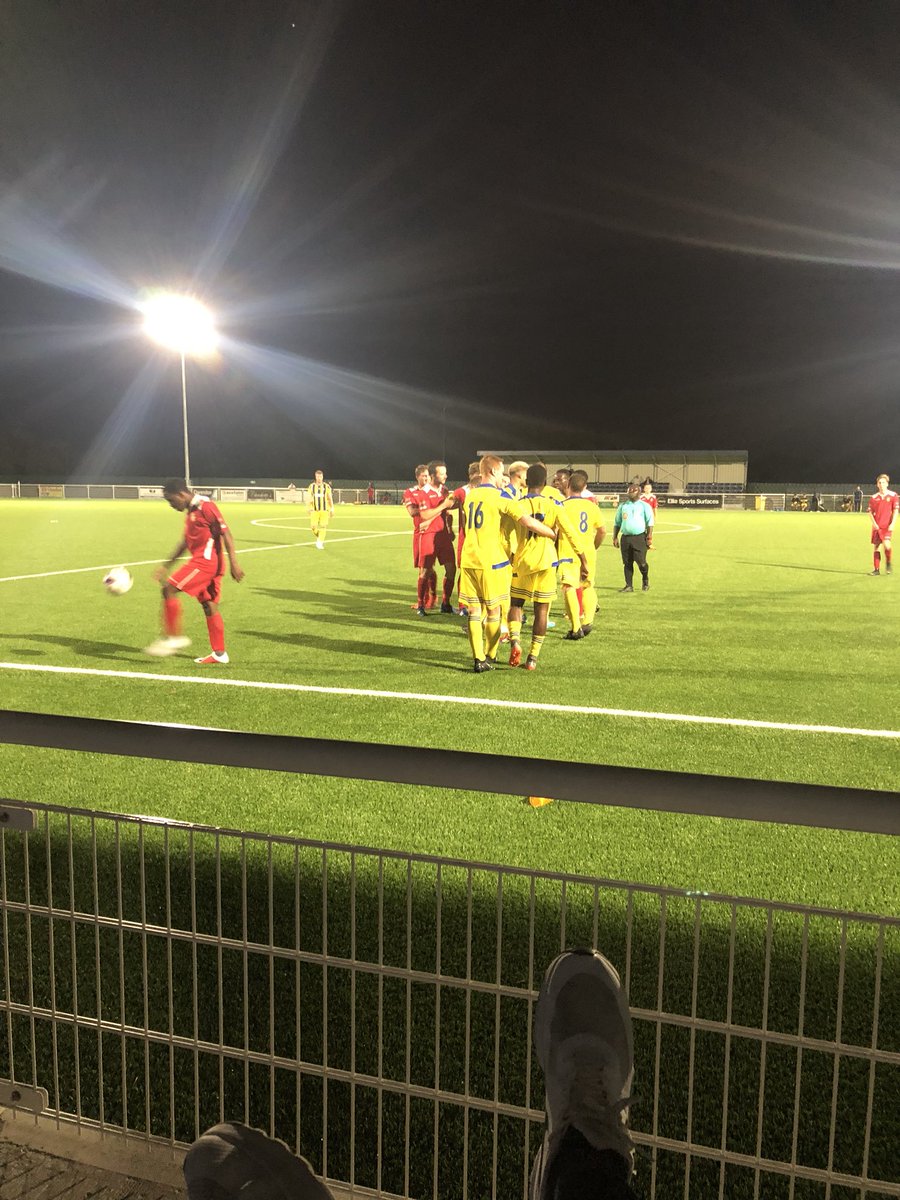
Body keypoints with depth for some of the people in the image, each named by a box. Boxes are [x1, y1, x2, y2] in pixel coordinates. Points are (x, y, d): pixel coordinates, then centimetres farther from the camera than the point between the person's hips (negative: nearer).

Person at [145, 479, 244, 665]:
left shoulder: (205, 506, -11)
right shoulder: (191, 511, 18)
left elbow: (226, 533, -15)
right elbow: (185, 542, 25)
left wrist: (234, 563, -19)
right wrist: (166, 566, 25)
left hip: (206, 560, -10)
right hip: (202, 560, 10)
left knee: (169, 589, -12)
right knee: (209, 606, 10)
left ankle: (174, 637, -8)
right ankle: (219, 654, 13)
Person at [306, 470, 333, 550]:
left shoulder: (326, 486, 4)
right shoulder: (311, 486, 6)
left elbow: (330, 498, 7)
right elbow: (308, 498, 7)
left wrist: (332, 510, 5)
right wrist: (309, 508, -3)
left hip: (324, 510, -1)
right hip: (315, 510, 1)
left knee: (323, 527, -6)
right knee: (313, 527, -5)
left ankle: (320, 543, 1)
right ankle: (319, 537, 24)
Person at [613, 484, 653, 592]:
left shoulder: (644, 506, 5)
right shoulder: (622, 506, 15)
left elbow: (650, 523, 2)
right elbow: (617, 523, 19)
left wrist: (649, 537, -6)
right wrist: (615, 537, 11)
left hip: (640, 537, -3)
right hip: (625, 537, 4)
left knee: (641, 562, -7)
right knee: (627, 563, 3)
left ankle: (646, 582, 17)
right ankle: (629, 586, 8)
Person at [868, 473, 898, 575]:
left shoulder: (893, 495, 0)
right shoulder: (873, 497, 6)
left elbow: (895, 511, -3)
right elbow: (870, 512, 8)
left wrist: (892, 524, -12)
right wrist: (874, 523, -5)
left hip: (887, 526, -3)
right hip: (877, 526, 3)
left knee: (886, 544, -20)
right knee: (876, 547, 3)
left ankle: (888, 563, 6)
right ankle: (876, 569, 12)